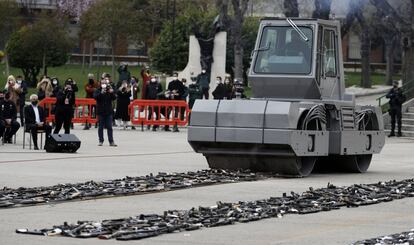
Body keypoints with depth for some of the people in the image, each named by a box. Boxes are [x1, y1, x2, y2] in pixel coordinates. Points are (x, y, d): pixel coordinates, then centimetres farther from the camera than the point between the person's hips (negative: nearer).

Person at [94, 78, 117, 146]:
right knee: (101, 127, 5)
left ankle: (111, 141, -2)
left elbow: (114, 98, -2)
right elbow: (95, 97, -15)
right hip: (100, 112, -1)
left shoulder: (110, 90, 5)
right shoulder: (98, 91, 1)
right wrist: (101, 93, -29)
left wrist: (112, 93, -21)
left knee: (109, 127, -1)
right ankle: (101, 141, 12)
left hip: (108, 111, 1)